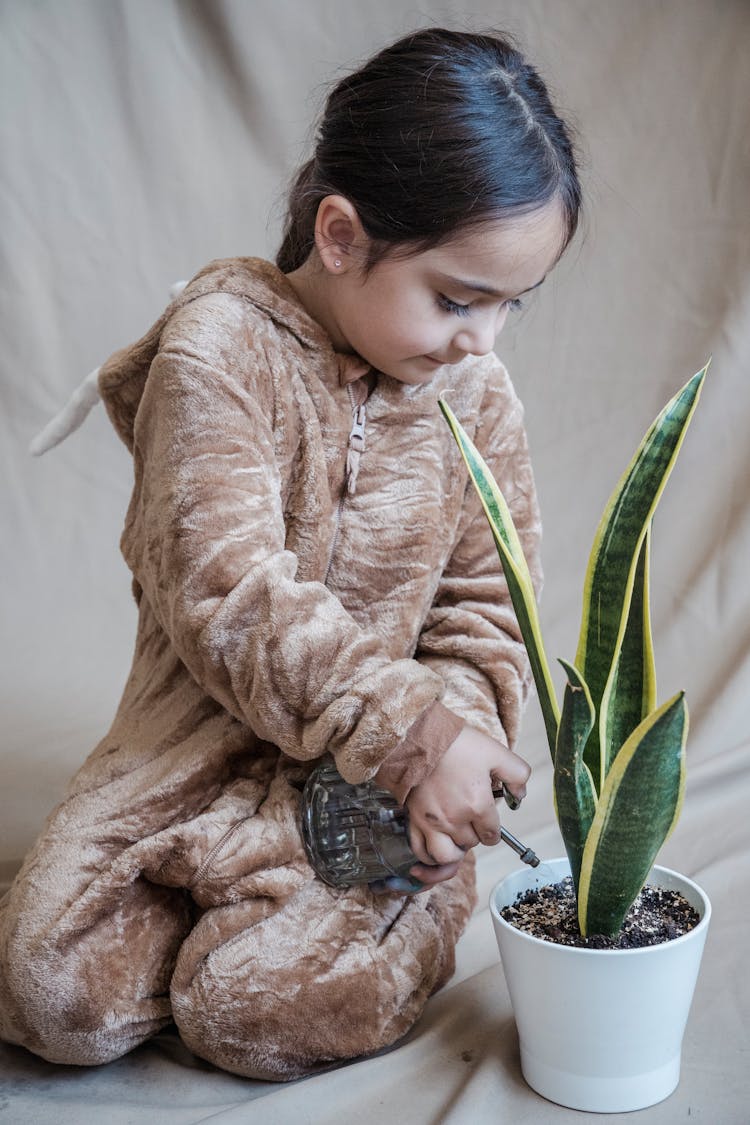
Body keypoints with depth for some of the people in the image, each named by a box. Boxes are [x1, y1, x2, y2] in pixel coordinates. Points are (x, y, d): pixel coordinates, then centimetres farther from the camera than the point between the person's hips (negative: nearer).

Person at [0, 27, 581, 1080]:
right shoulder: (217, 351, -16)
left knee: (257, 1009, -17)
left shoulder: (473, 389, -1)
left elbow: (487, 603, 3)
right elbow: (229, 597, -23)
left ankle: (416, 906, 13)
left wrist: (453, 737, -16)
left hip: (389, 762, 1)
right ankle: (209, 891, 17)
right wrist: (410, 727, -27)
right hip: (207, 736, -1)